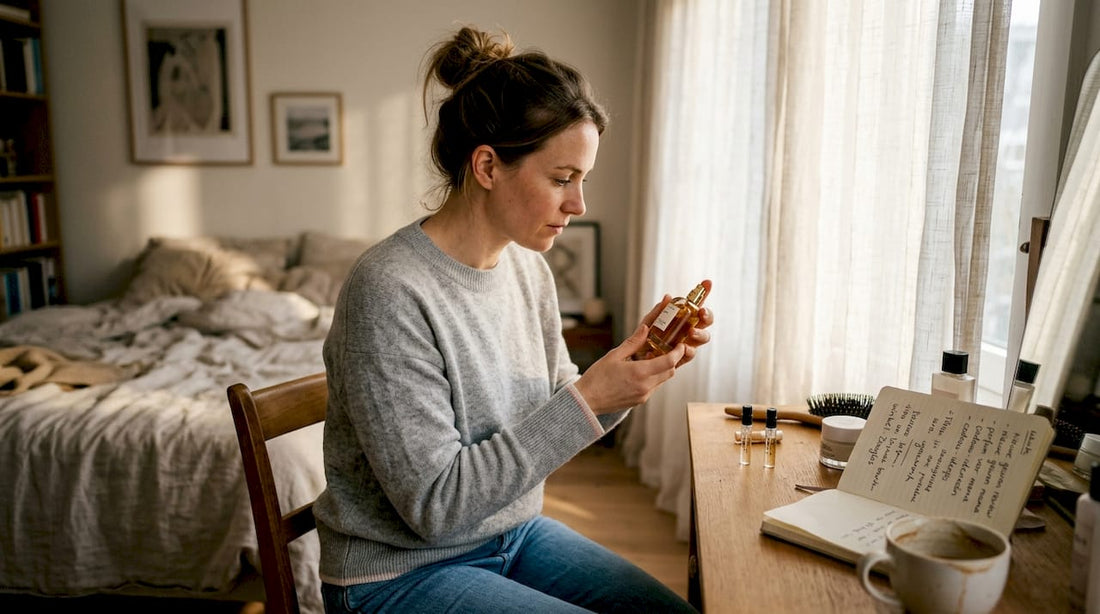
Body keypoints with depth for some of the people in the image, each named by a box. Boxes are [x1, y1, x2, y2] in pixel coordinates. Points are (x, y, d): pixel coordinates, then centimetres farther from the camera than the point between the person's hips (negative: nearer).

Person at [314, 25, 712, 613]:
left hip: (517, 533, 7)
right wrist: (588, 399, -27)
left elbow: (553, 423, 6)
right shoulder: (388, 291, -25)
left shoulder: (529, 269, -2)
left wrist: (635, 362, -10)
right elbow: (434, 504, -25)